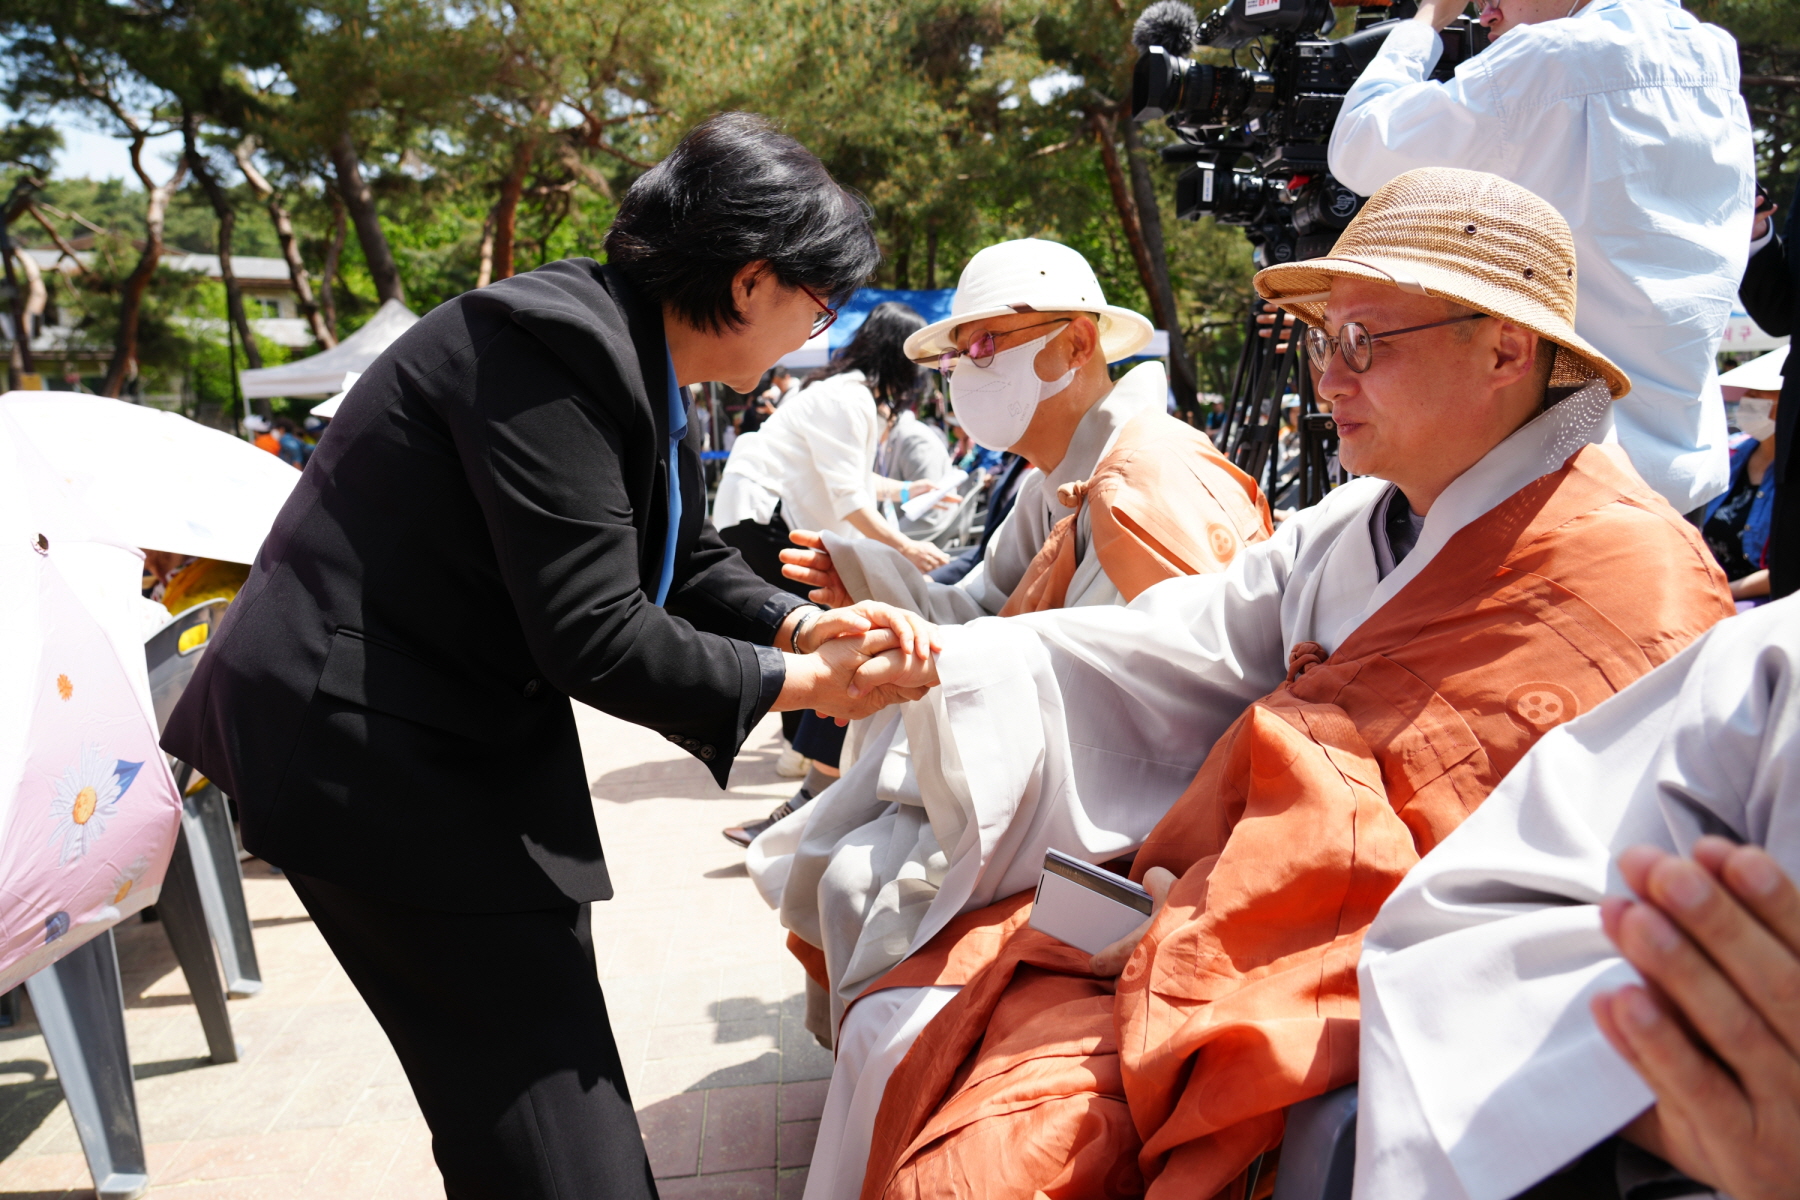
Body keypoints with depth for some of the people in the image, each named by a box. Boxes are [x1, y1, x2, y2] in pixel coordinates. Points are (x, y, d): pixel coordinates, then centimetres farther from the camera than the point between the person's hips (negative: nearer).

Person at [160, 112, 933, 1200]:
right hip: (369, 751, -10)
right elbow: (593, 637, -27)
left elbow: (686, 564, 13)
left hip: (473, 735, 10)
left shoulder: (635, 358, 6)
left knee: (556, 1058, 20)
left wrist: (806, 624, -4)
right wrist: (798, 684, -15)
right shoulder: (554, 342, -24)